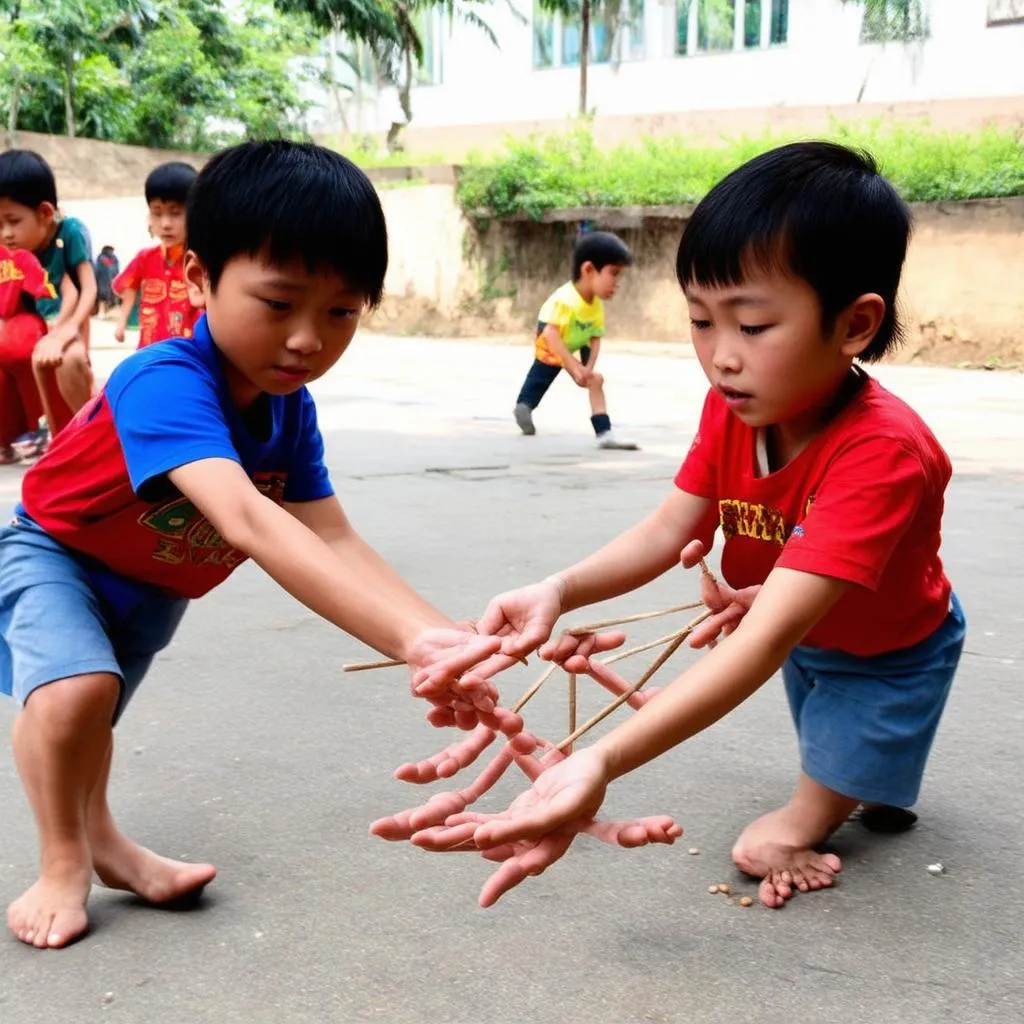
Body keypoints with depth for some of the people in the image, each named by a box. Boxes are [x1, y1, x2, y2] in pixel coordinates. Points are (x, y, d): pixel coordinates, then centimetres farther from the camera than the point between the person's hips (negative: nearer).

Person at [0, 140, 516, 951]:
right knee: (75, 687, -29)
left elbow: (333, 539, -24)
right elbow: (247, 521, -59)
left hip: (155, 586, 6)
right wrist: (410, 638, -69)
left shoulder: (291, 410, -17)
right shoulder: (165, 381, -43)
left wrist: (437, 637, -43)